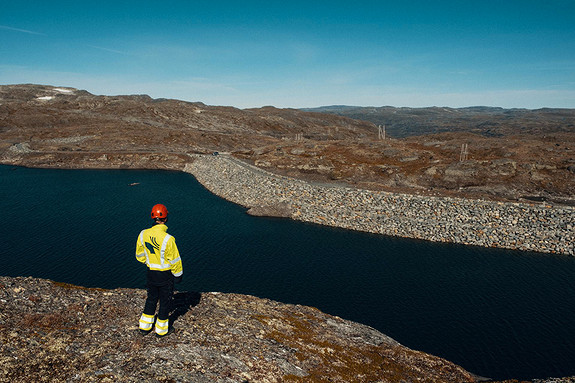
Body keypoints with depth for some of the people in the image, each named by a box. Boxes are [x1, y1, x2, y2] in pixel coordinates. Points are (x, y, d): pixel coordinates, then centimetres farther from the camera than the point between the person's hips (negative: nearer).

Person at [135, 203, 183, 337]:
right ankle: (161, 329, 27)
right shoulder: (167, 239, -28)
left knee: (151, 298, 24)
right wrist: (178, 274, -2)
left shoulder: (143, 234, -10)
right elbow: (175, 260, -18)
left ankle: (145, 326, 34)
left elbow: (140, 255, 5)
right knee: (165, 301, 13)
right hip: (166, 275, -5)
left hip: (151, 272, 5)